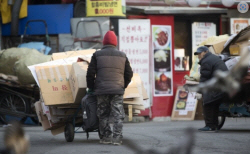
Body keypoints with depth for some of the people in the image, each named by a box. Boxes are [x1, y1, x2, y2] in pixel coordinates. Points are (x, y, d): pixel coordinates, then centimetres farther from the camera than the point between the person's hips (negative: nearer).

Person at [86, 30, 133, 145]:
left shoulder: (97, 55, 3)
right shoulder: (122, 56, 9)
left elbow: (91, 73, 0)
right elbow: (129, 73, 13)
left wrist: (91, 87, 13)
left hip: (101, 90, -1)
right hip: (118, 90, 1)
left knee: (103, 115, 8)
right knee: (118, 115, 1)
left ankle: (105, 137, 8)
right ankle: (117, 138, -7)